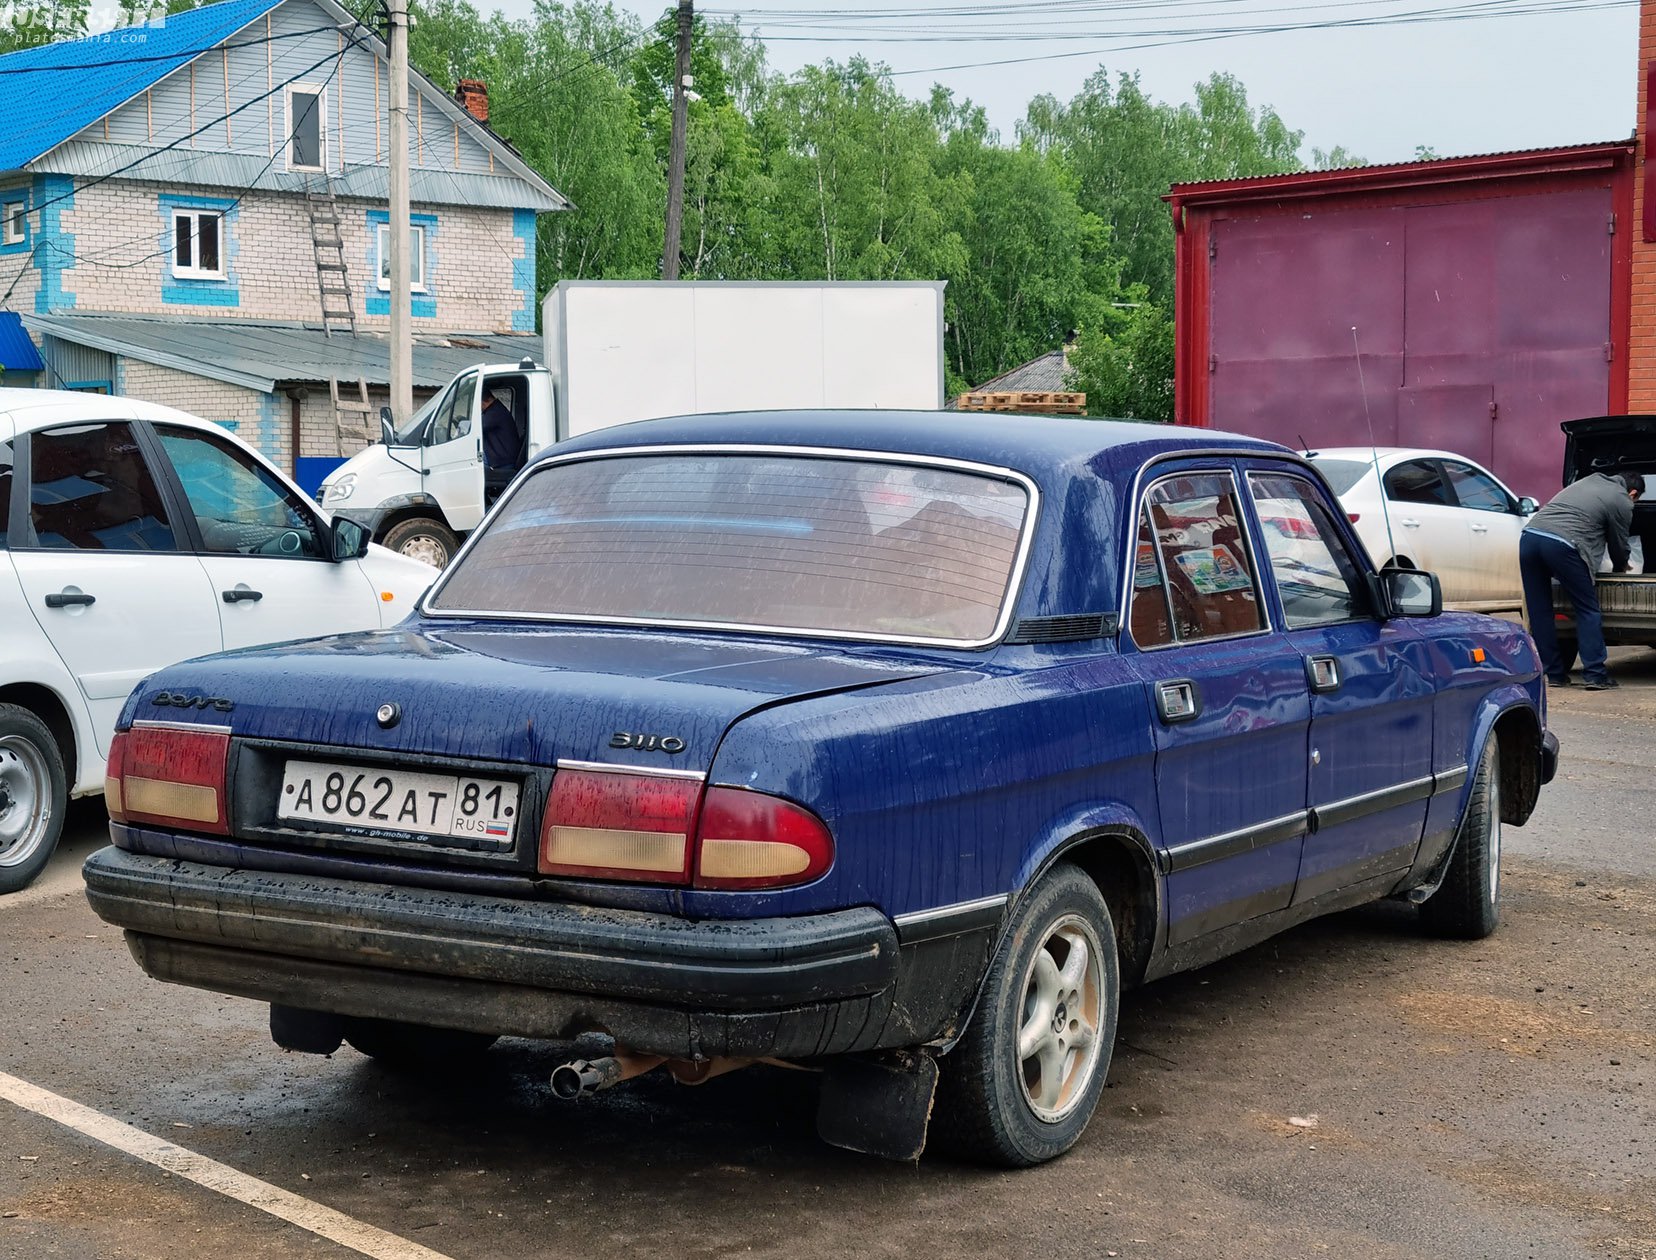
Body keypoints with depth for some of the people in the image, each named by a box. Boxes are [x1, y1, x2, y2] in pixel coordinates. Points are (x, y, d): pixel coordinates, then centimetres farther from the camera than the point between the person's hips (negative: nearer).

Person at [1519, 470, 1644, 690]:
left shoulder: (1587, 481, 32)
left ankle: (1554, 673, 17)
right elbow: (1618, 545, 19)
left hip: (1529, 536, 7)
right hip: (1562, 545, -7)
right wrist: (1620, 569, 41)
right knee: (1588, 611, 5)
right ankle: (1595, 675, 2)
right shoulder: (1622, 502, 11)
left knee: (1539, 613, 12)